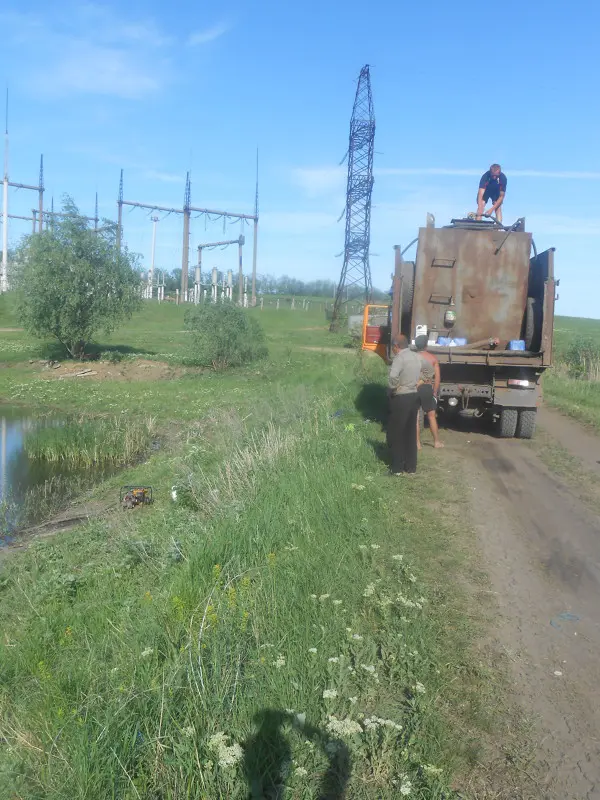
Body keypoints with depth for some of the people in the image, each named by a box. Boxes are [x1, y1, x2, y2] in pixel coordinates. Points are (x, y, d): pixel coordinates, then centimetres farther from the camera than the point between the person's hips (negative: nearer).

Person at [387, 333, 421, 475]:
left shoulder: (399, 358, -17)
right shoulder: (416, 356, 9)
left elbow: (393, 377, -31)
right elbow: (418, 375, 17)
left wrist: (392, 388, -15)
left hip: (401, 399, -8)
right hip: (414, 396, 8)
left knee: (396, 434, 2)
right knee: (411, 433, 13)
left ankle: (398, 468, 5)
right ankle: (411, 466, 17)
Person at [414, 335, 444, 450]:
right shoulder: (433, 358, 0)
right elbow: (437, 377, -1)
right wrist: (435, 392, 7)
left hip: (414, 388, -2)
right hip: (428, 389, 2)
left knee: (415, 417, 5)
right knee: (431, 416, 15)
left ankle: (417, 443, 7)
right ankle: (437, 441, 22)